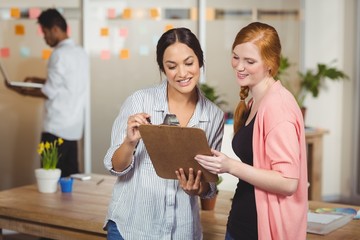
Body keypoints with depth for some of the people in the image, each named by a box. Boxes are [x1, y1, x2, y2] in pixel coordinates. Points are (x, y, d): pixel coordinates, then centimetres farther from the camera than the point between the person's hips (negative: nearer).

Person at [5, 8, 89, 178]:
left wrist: (23, 91, 1)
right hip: (74, 126, 8)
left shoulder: (59, 54, -14)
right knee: (71, 175, 9)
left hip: (57, 127, -8)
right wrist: (37, 80, 21)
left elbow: (49, 92, -13)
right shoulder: (80, 52, 11)